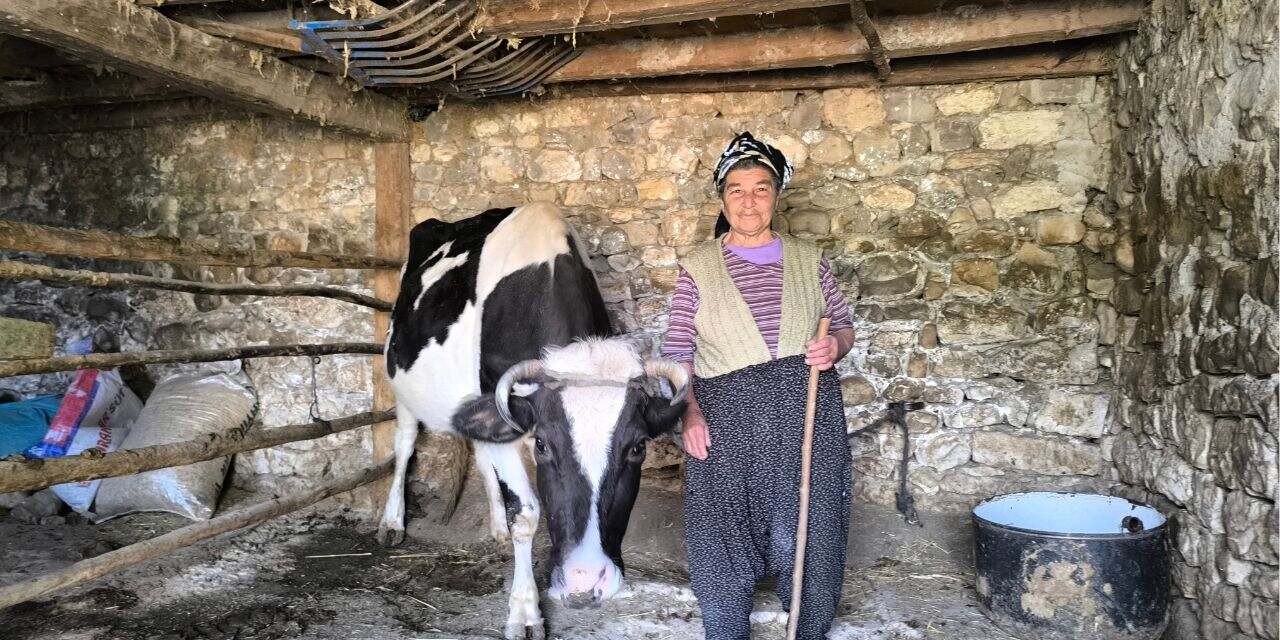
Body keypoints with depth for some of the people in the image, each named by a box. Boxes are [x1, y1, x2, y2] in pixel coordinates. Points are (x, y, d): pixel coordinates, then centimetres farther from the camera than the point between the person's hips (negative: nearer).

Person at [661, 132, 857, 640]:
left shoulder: (808, 260, 7)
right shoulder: (698, 268, 2)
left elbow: (844, 325, 14)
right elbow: (677, 352, 1)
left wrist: (834, 346, -9)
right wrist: (689, 413, -12)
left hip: (807, 415, 1)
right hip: (726, 418, -1)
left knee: (803, 533, 6)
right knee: (722, 536, 5)